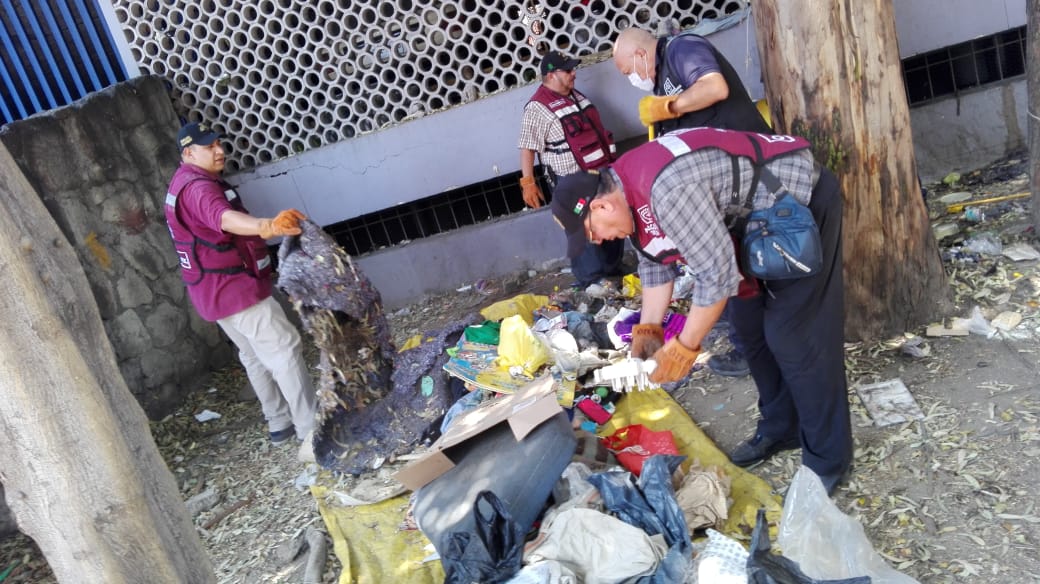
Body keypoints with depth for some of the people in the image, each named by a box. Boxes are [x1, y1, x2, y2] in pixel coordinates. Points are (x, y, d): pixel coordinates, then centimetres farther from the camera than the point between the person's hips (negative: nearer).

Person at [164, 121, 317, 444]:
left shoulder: (183, 183, 16)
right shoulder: (197, 187, -22)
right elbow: (224, 217, -45)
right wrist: (267, 226, -64)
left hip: (217, 290, 11)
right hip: (233, 287, -11)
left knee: (256, 356, 17)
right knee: (284, 349, -10)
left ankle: (281, 423, 27)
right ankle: (313, 429, -8)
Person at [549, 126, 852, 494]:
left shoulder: (667, 188, -34)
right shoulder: (625, 191, -3)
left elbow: (717, 272, -31)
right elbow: (655, 261, 9)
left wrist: (684, 347, -20)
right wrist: (646, 330, 2)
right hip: (764, 213, 9)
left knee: (794, 335, -8)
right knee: (751, 323, 12)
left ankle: (828, 459, 8)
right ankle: (780, 428, 28)